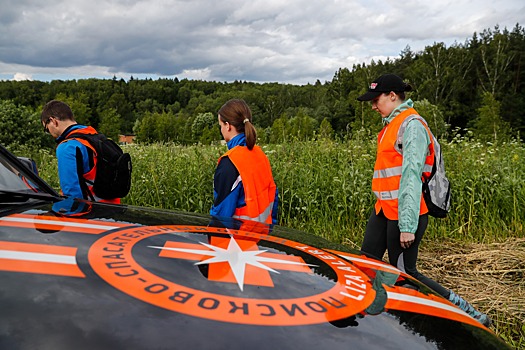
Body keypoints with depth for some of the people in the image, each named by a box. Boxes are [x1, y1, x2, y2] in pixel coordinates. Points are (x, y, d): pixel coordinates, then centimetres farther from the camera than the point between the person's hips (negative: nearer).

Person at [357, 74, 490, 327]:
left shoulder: (411, 126, -14)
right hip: (384, 209, 9)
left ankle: (468, 314, 10)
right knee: (366, 262, 11)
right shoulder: (393, 124, 15)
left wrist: (408, 226, -23)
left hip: (404, 212, -9)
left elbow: (412, 177, -20)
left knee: (403, 274, -1)